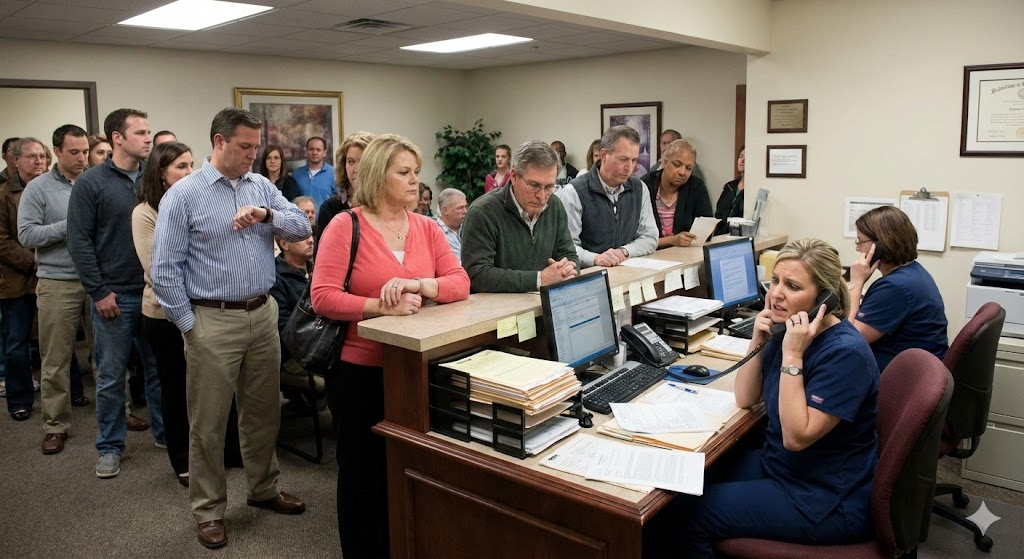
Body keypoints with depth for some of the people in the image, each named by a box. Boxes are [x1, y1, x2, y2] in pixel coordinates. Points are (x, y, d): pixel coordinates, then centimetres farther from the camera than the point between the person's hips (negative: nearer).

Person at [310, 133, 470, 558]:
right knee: (363, 474, 12)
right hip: (360, 372, -4)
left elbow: (460, 283, -4)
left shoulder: (426, 227, 4)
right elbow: (322, 297, -16)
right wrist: (379, 306, -25)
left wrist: (417, 285, -21)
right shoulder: (345, 226, -9)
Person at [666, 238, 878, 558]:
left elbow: (796, 437, -27)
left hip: (828, 502, -8)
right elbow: (745, 399, 4)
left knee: (688, 512, -11)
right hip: (780, 466, 8)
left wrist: (792, 356, -30)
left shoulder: (845, 353, -25)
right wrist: (758, 342, -10)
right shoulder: (788, 328, 0)